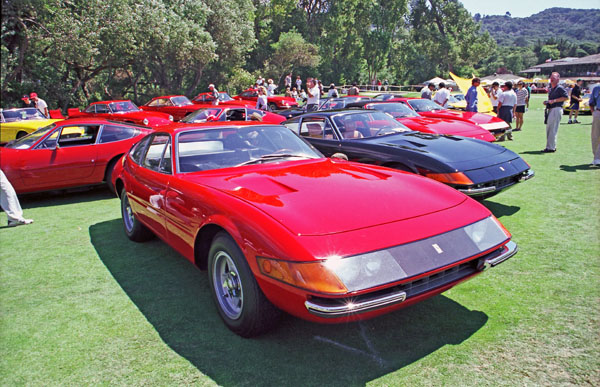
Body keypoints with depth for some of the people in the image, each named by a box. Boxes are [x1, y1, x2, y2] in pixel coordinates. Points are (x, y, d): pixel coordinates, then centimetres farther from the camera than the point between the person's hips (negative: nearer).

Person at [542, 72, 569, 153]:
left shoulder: (559, 88, -8)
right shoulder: (550, 89, 19)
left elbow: (566, 97, -16)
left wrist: (554, 101, -19)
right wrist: (547, 102, 9)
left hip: (556, 109, -10)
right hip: (550, 109, 10)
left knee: (552, 129, -11)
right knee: (548, 128, 12)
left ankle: (551, 147, -9)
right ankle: (549, 146, 20)